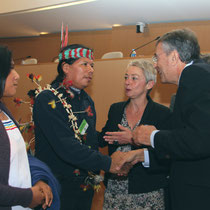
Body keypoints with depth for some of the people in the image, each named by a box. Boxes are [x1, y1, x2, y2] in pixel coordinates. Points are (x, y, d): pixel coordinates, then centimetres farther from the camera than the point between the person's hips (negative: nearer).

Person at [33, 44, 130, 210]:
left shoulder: (87, 100, 9)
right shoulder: (48, 100, -16)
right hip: (57, 187, -7)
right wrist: (107, 163, -24)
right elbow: (66, 147, -25)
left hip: (85, 185, 7)